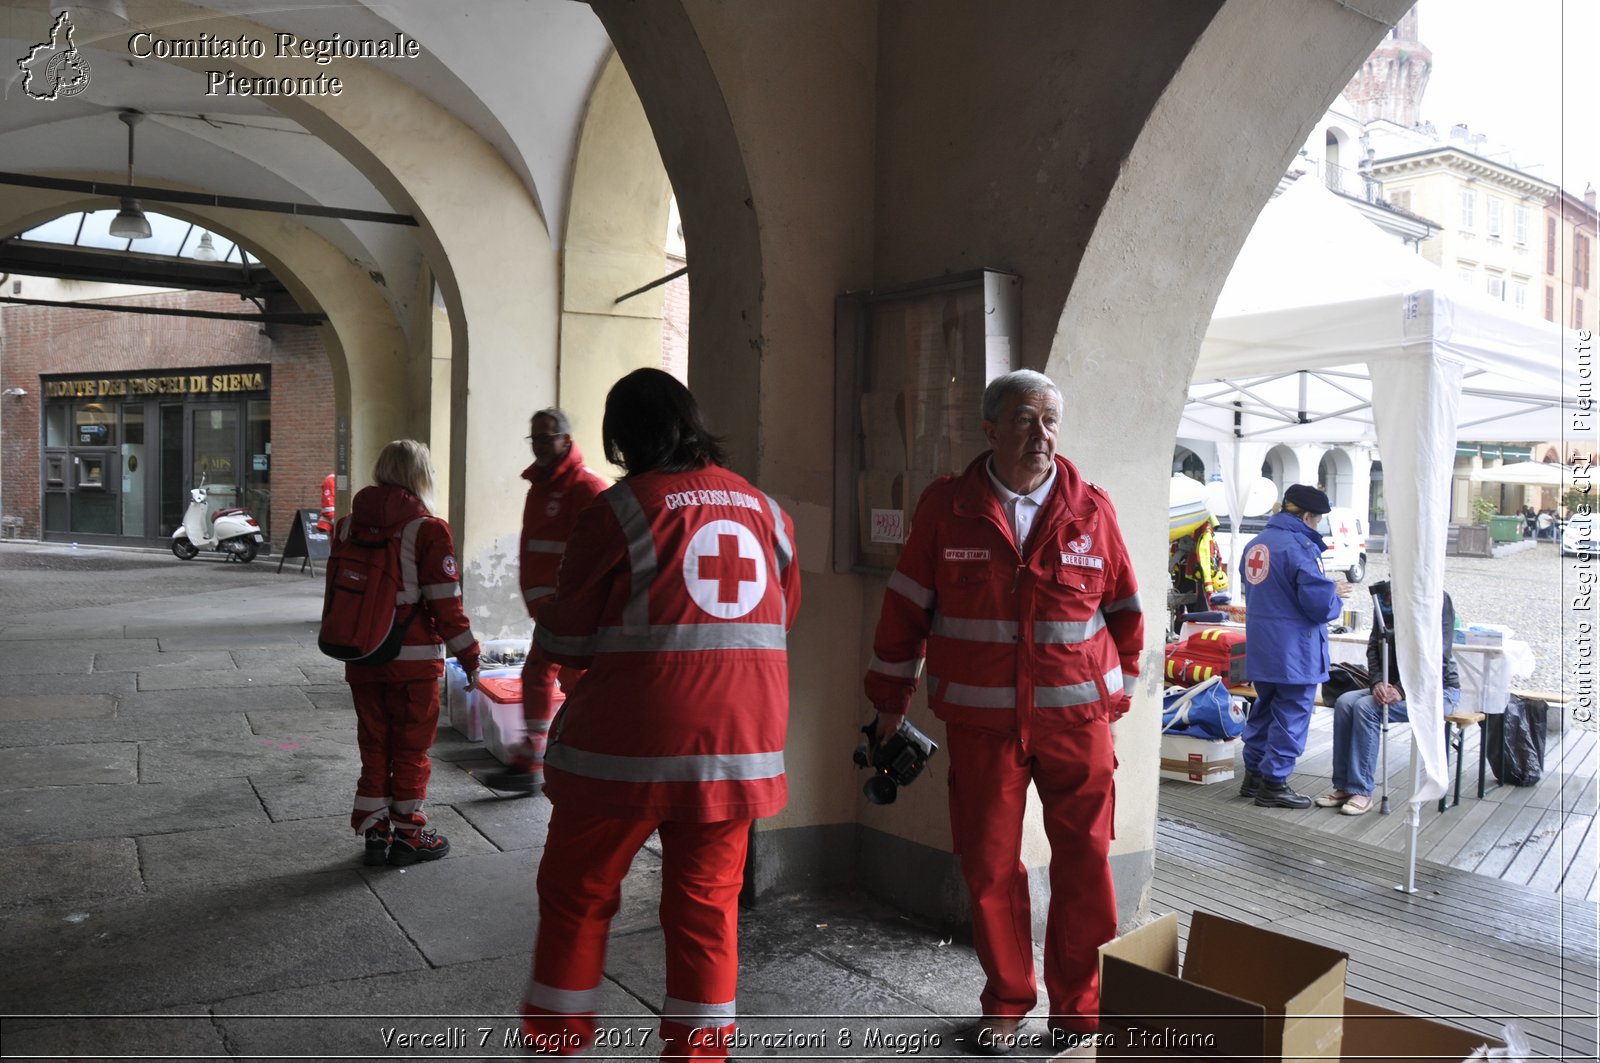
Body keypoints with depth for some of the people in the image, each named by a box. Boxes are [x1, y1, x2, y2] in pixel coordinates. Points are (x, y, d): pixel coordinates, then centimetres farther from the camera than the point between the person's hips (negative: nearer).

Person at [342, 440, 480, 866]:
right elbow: (447, 605, -15)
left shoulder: (348, 525, 4)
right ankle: (407, 835, 18)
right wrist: (469, 656, -5)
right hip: (414, 661, -5)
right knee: (411, 751, 9)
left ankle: (374, 832, 24)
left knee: (374, 747, 17)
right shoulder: (428, 531, -14)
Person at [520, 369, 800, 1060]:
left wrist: (545, 623, 20)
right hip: (740, 744, 4)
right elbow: (783, 618, 17)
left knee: (576, 894, 14)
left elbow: (564, 638, -3)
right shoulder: (764, 509, 9)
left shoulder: (619, 509, -6)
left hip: (628, 745, -4)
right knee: (707, 905, 14)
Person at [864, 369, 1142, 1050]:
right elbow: (906, 609, 3)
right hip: (981, 720, 0)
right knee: (989, 865, 8)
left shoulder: (1090, 509, 0)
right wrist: (890, 702, 7)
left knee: (1084, 864, 6)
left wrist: (1117, 690, 12)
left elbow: (1125, 609, 11)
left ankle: (1078, 1008, 26)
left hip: (1077, 718, 1)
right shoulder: (947, 508, -3)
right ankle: (1006, 1004, 28)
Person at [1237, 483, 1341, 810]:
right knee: (1291, 715, 1)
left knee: (1264, 709, 19)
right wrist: (1336, 605, 0)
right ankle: (1275, 784, 6)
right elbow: (1319, 601, -23)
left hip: (1260, 646, 8)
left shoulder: (1255, 544, 9)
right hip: (1295, 650, -8)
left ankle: (1254, 775, 26)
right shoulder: (1299, 546, -18)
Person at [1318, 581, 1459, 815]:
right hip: (1395, 686, 6)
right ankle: (1343, 786, -11)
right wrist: (1378, 682, -13)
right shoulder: (1385, 595, 4)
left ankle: (1361, 792, -18)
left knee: (1366, 707, -26)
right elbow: (1374, 647, 4)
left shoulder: (1439, 599, -14)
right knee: (1345, 702, -16)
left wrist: (1402, 690, -27)